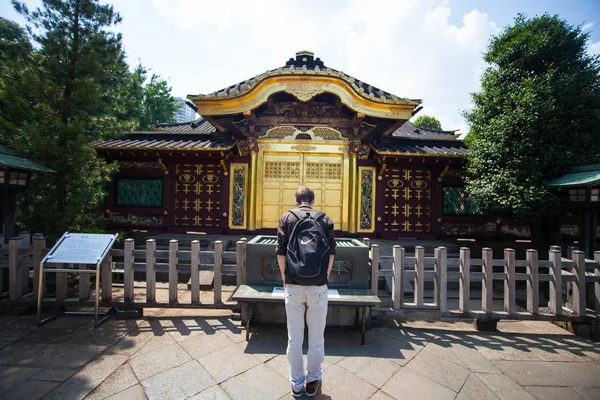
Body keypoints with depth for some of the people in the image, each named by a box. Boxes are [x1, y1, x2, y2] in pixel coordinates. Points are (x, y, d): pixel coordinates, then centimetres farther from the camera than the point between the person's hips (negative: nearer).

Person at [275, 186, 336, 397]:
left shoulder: (286, 218, 0)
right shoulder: (325, 219, 2)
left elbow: (280, 252, -2)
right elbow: (331, 253, 1)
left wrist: (284, 279, 8)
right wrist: (325, 277, 12)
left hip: (293, 285, 0)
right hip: (318, 286, 1)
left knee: (294, 338, 13)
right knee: (316, 337, 16)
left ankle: (296, 383, 29)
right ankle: (313, 380, 32)